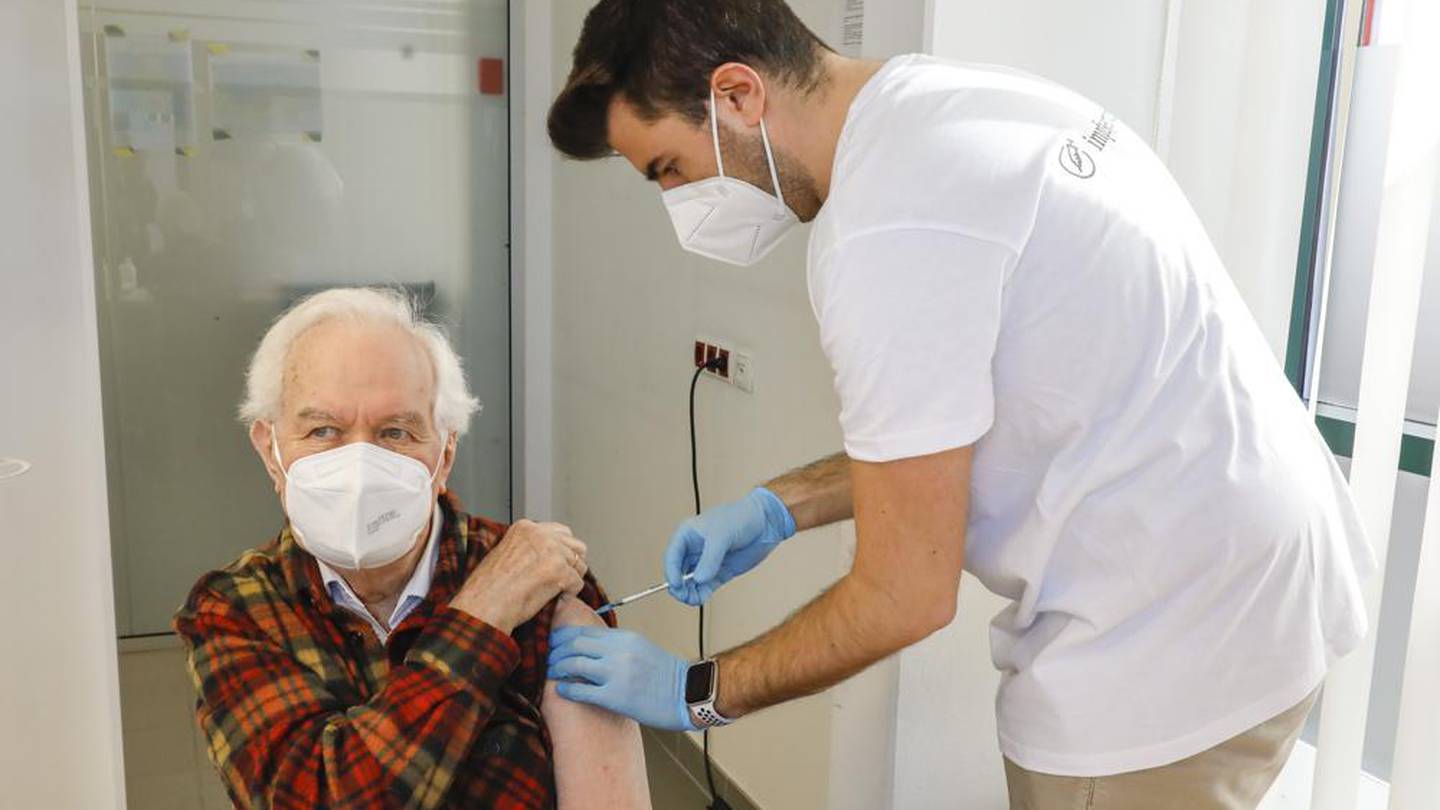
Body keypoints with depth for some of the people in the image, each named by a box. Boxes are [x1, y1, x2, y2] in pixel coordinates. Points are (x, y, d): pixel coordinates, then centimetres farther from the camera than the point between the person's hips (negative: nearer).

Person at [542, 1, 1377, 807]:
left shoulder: (889, 228, -24)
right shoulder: (965, 100, 5)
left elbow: (904, 598, -17)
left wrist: (697, 691, -4)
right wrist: (780, 509, 10)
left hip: (1165, 654, -9)